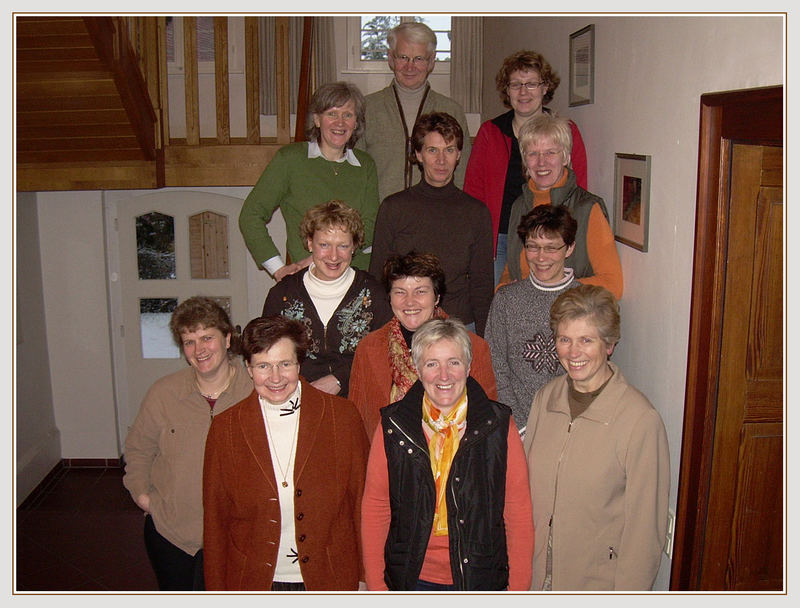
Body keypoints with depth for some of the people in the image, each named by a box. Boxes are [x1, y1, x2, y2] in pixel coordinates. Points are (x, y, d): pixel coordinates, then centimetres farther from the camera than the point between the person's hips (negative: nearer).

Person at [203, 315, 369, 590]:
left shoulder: (342, 415, -7)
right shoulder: (225, 428, -4)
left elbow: (364, 500, -2)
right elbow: (216, 521, 1)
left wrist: (364, 578, -1)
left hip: (330, 581, 0)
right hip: (255, 583, 1)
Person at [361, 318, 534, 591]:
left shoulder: (498, 424, -6)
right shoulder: (394, 426, -5)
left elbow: (519, 512, -3)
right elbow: (374, 510, 0)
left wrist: (518, 590, -5)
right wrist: (376, 587, -3)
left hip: (482, 579, 0)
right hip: (413, 578, 1)